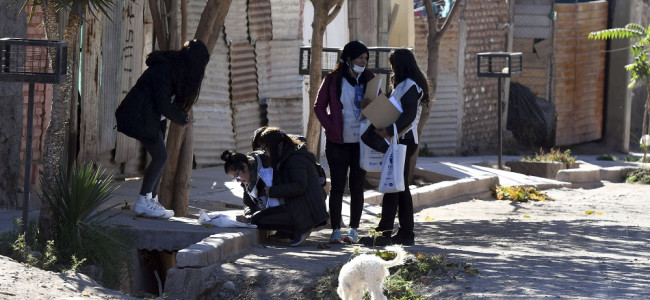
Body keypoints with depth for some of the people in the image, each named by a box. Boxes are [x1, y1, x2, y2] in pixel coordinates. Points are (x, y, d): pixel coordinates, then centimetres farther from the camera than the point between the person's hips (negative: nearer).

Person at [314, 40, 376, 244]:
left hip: (361, 142, 2)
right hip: (338, 142, -2)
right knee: (337, 186, -1)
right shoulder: (333, 80, -2)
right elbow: (319, 106, 3)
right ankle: (336, 230, 2)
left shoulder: (369, 80, 5)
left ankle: (354, 230, 12)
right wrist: (330, 127, -8)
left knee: (357, 186, 5)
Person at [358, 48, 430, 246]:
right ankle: (406, 233, 13)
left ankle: (384, 234, -13)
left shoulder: (410, 86, -13)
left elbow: (409, 115, -24)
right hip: (399, 140, 11)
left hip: (403, 140, -11)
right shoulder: (403, 85, 20)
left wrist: (389, 131, -33)